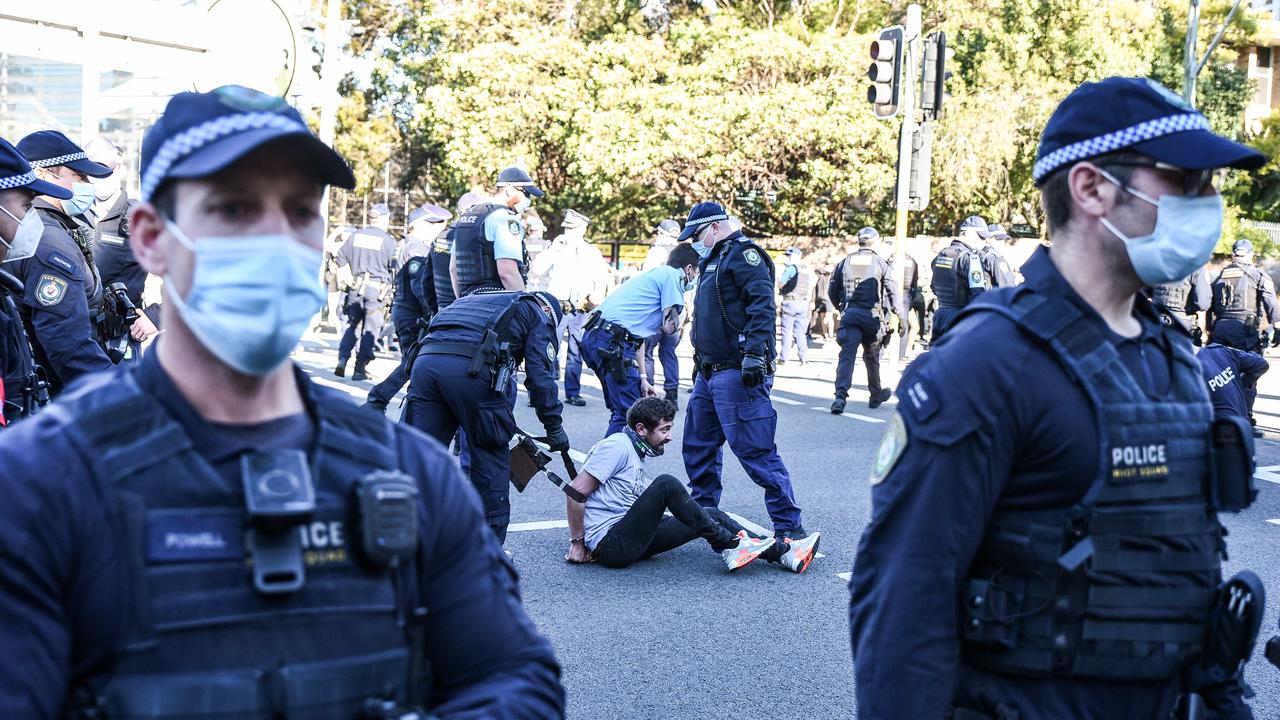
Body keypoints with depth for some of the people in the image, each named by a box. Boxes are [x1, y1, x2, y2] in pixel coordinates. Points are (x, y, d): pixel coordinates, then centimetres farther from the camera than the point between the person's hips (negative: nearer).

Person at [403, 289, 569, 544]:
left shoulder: (477, 297, 41)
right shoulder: (539, 316, 23)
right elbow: (540, 375, 9)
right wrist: (554, 427, 17)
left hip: (426, 358, 5)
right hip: (473, 368, -5)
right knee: (490, 461, 10)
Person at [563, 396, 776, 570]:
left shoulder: (636, 452, 19)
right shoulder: (618, 446, -11)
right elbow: (576, 492, -16)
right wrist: (577, 543, -13)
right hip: (611, 545, -10)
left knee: (712, 514, 2)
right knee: (667, 484, -25)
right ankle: (728, 546, -18)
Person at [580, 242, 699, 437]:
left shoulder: (654, 274, 29)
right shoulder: (673, 276, 2)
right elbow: (670, 327, -6)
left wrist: (642, 377, 24)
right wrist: (675, 324, 19)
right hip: (611, 342, -10)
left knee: (622, 410, 18)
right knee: (629, 414, -8)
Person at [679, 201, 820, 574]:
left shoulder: (743, 254, -8)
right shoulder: (714, 260, 23)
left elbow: (762, 304, -21)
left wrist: (755, 352, -29)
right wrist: (701, 363, 29)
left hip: (737, 374, -10)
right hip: (709, 373, 10)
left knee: (756, 451, -12)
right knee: (698, 448, 16)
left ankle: (791, 532, -10)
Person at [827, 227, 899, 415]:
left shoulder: (845, 262, 8)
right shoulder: (880, 263, -1)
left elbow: (832, 290, 13)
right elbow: (892, 291, -5)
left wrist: (841, 308, 26)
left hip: (850, 315, 1)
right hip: (872, 316, -1)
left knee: (846, 356, -5)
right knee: (872, 357, 16)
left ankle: (840, 396, -22)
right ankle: (876, 395, 31)